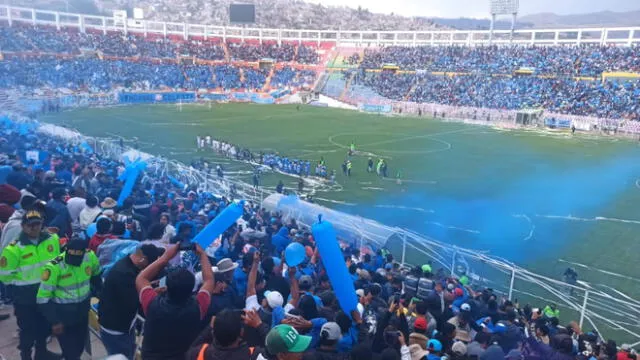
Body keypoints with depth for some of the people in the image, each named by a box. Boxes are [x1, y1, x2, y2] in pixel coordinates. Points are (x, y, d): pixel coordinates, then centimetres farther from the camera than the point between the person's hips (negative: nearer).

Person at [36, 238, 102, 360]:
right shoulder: (54, 267, -26)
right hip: (62, 316, -4)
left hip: (83, 312, 4)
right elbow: (43, 298, -19)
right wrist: (54, 321, -19)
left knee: (80, 347, 22)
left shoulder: (90, 257, -15)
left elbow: (96, 274, 9)